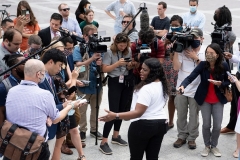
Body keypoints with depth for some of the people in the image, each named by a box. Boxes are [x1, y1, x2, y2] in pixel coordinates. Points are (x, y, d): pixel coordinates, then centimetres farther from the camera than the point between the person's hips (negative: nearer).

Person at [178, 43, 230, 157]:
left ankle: (214, 146, 28)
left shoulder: (224, 66, -15)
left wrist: (220, 84, -24)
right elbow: (190, 77, -26)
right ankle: (207, 146, 29)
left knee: (217, 126, 3)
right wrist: (182, 85, -45)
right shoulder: (202, 65, -17)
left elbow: (228, 82, -2)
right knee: (206, 125, 7)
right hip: (204, 99, 0)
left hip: (218, 100, 0)